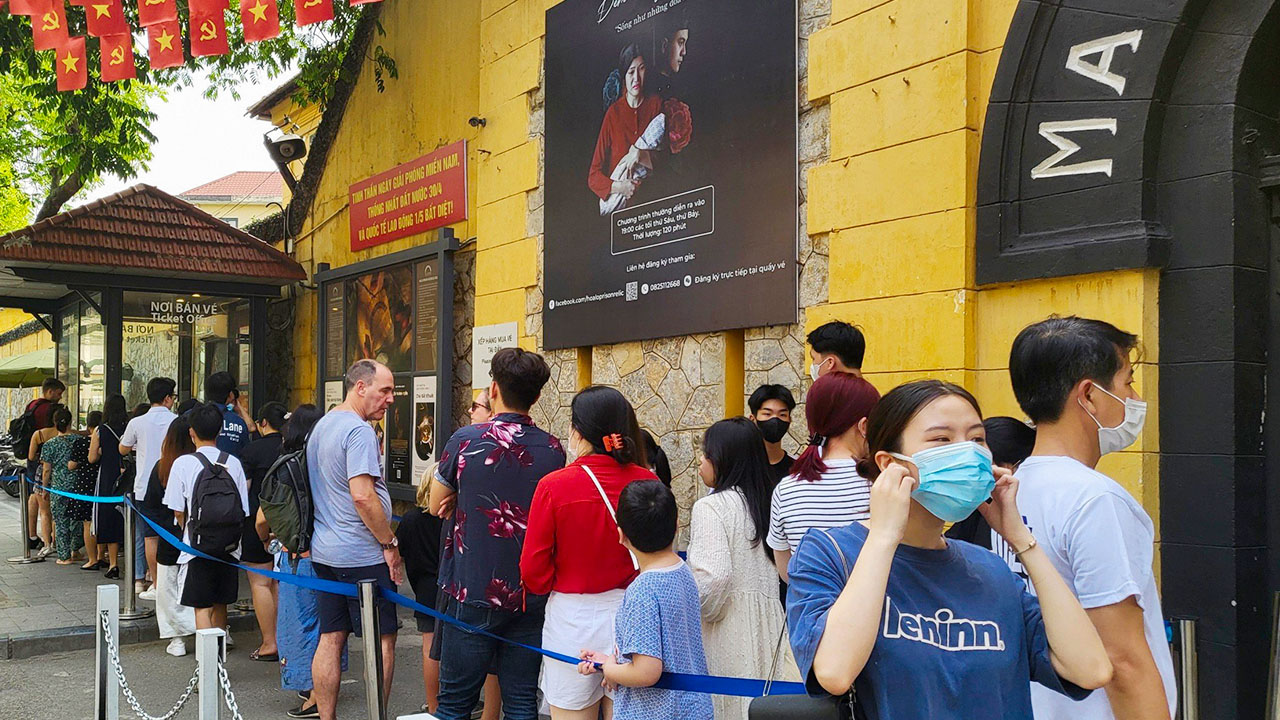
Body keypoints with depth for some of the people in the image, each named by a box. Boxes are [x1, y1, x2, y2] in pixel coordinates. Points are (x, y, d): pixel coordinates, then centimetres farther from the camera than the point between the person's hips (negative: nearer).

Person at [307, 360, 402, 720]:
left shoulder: (320, 427, 14)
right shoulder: (359, 430, -16)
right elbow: (362, 496, -24)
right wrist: (391, 544, -16)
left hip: (324, 551, 9)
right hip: (363, 555, -9)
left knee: (330, 637, 11)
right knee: (382, 639, 1)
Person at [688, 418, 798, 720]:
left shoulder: (710, 507, -13)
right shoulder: (765, 501, 8)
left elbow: (713, 576, -22)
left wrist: (694, 614, -5)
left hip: (726, 627, -7)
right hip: (768, 623, 7)